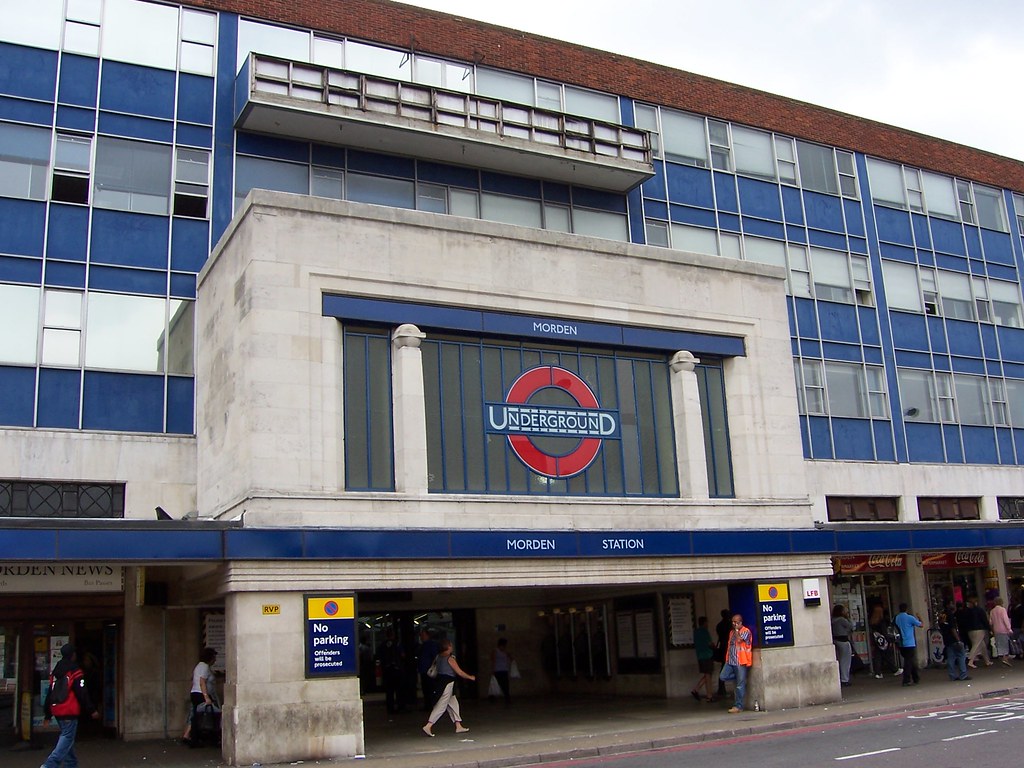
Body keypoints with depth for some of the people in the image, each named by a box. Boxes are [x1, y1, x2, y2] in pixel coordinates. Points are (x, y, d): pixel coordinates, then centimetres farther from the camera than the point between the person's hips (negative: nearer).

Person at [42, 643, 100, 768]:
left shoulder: (55, 671, 13)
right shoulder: (75, 671, -10)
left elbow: (50, 693, 17)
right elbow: (82, 693, -13)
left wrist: (47, 713, 22)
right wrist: (92, 710, -8)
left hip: (57, 711, 8)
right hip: (70, 711, -8)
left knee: (66, 737, 17)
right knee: (67, 738, -8)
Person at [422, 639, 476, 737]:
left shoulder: (438, 657, 6)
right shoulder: (450, 658, -15)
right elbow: (460, 672, -11)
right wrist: (470, 677, 2)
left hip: (440, 681, 8)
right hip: (448, 683, -8)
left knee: (453, 703, 15)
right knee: (441, 706, -7)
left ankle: (458, 726, 20)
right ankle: (428, 726, -12)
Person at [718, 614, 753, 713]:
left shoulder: (745, 631, -7)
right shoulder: (732, 632, 17)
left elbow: (739, 640, -23)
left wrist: (737, 630, -11)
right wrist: (727, 658, 17)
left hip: (741, 662, -8)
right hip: (730, 661, 8)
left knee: (740, 685, -3)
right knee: (723, 677, -4)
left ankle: (738, 706, 3)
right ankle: (741, 679, 14)